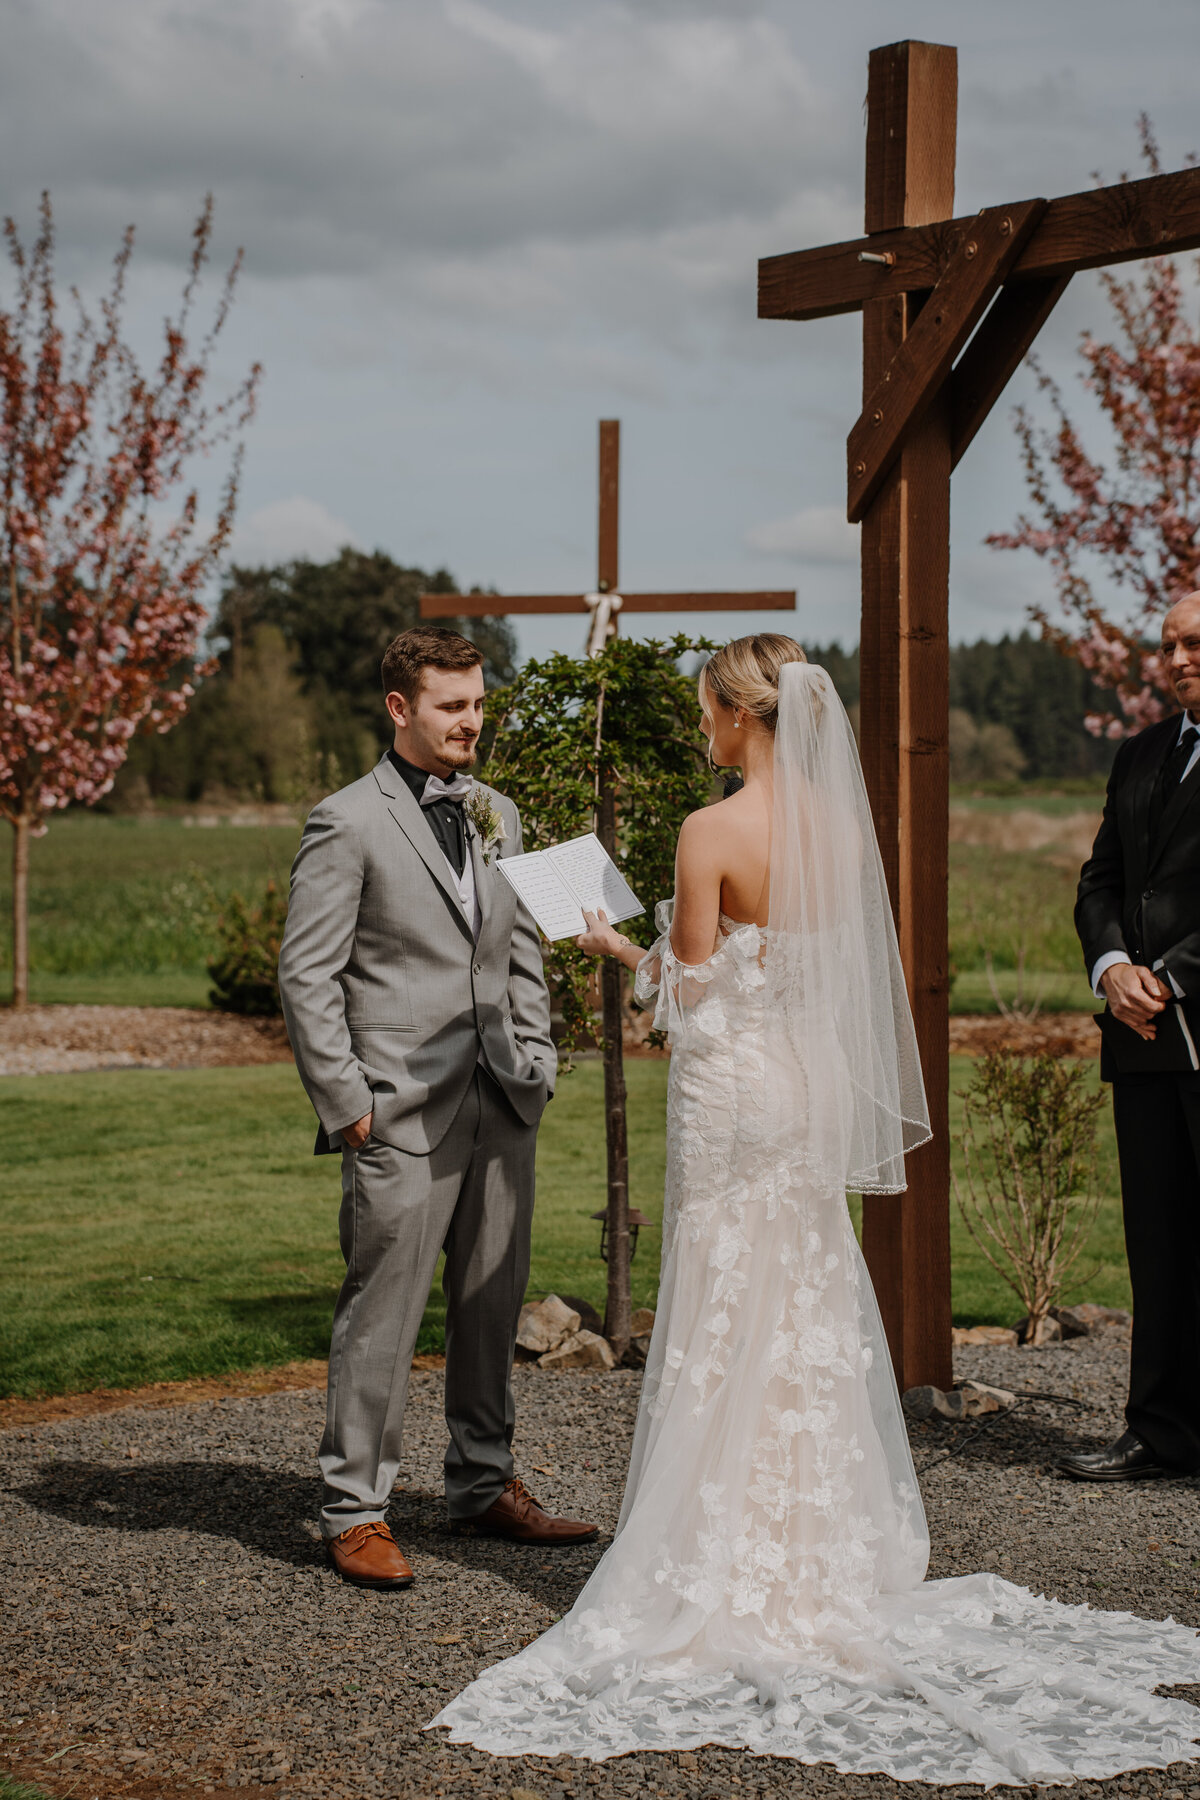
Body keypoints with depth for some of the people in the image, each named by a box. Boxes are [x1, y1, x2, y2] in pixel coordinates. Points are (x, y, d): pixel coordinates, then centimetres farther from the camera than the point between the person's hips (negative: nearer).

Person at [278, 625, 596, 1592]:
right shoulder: (347, 823, -7)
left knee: (494, 1301, 13)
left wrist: (536, 1065, 11)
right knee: (383, 1313, -3)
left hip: (503, 1106, 6)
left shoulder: (497, 815, 13)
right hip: (404, 1112, -6)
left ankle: (485, 1484, 26)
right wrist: (344, 1100, -11)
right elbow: (307, 975, -8)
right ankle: (357, 1511, 7)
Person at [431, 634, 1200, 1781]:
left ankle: (738, 1570, 8)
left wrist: (617, 946, 6)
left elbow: (692, 986, -12)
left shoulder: (714, 832, -15)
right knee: (813, 1313, 13)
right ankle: (823, 1556, 21)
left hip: (734, 1084, -6)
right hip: (818, 1082, 6)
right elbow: (841, 967, 11)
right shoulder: (841, 824, 4)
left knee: (730, 1319, 2)